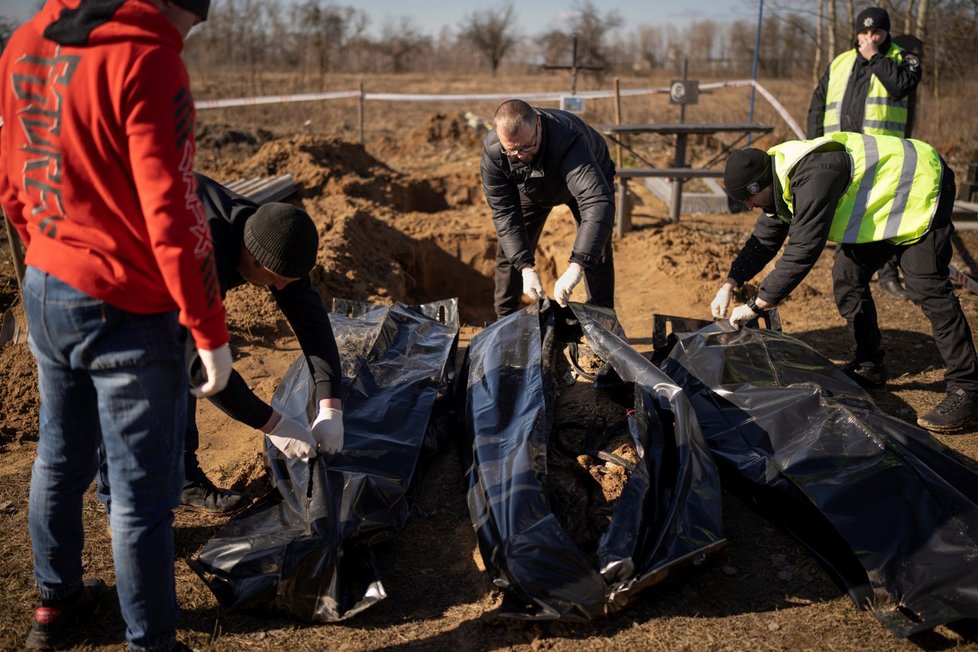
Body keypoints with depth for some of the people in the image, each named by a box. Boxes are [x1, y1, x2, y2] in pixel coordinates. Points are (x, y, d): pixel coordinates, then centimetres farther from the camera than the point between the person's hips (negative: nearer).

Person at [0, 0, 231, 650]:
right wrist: (211, 332, -15)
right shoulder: (146, 60, -21)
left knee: (60, 457, 24)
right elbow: (172, 216, -22)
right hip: (126, 313, -8)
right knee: (143, 495, 5)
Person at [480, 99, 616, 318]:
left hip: (589, 179, -3)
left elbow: (598, 202, -58)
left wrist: (576, 266, -68)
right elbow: (504, 212, -30)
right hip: (531, 190, 3)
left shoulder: (568, 139, -48)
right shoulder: (492, 150, -35)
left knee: (597, 252, -12)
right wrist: (526, 268, -41)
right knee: (509, 251, -2)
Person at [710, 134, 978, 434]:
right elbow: (763, 241, 6)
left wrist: (755, 306, -31)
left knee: (927, 287, -17)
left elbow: (801, 251, -36)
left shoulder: (812, 178, -35)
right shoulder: (781, 178, -2)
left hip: (921, 186, -10)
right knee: (847, 275, 6)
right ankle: (868, 368, 17)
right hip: (879, 199, 10)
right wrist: (729, 285, -5)